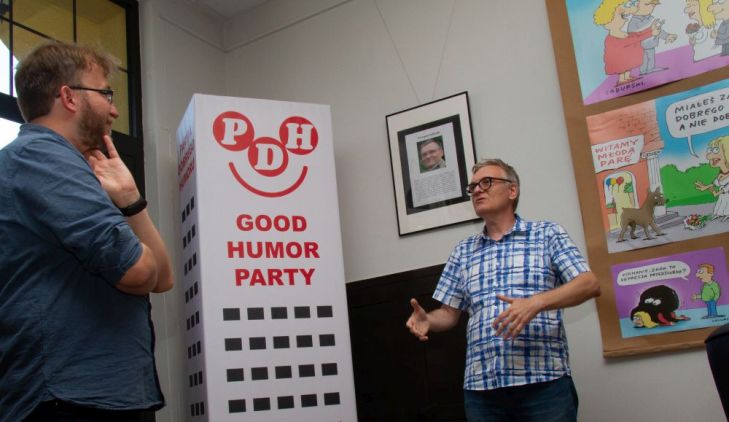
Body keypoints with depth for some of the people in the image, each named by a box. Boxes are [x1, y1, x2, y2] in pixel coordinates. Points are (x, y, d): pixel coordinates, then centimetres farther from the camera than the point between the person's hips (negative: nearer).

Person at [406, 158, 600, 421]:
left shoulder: (547, 233, 6)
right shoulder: (463, 252, 16)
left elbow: (590, 285, -3)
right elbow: (449, 314, 16)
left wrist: (536, 303, -19)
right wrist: (427, 320, -7)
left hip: (544, 380, -3)